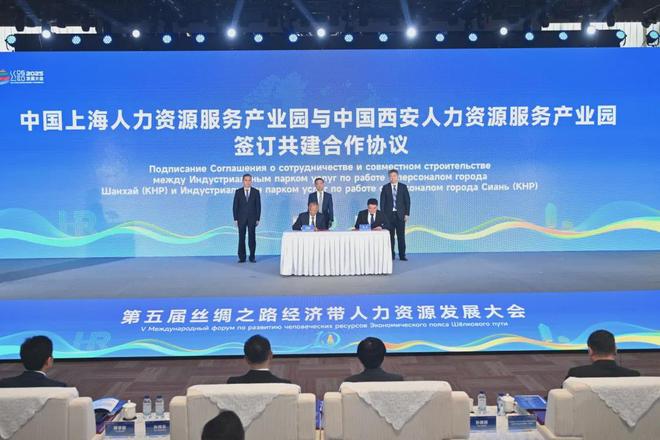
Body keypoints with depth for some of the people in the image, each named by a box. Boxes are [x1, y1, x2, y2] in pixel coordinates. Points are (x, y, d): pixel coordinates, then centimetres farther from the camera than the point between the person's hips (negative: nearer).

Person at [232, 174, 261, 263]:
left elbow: (258, 206, 3)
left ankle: (252, 257, 9)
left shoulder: (256, 192, 3)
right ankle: (242, 257, 6)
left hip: (252, 218, 0)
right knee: (241, 238, 1)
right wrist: (235, 219, -3)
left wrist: (258, 219, -3)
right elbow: (235, 206, 3)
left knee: (252, 237, 1)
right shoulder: (238, 192, 3)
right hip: (241, 218, 0)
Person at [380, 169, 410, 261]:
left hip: (400, 215, 0)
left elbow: (407, 201, 4)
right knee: (390, 236, 1)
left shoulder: (403, 187, 5)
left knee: (401, 235, 0)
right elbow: (382, 202, 4)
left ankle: (402, 255, 4)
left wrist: (407, 214, -4)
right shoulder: (385, 187, 5)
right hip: (389, 215, 0)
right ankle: (391, 255, 8)